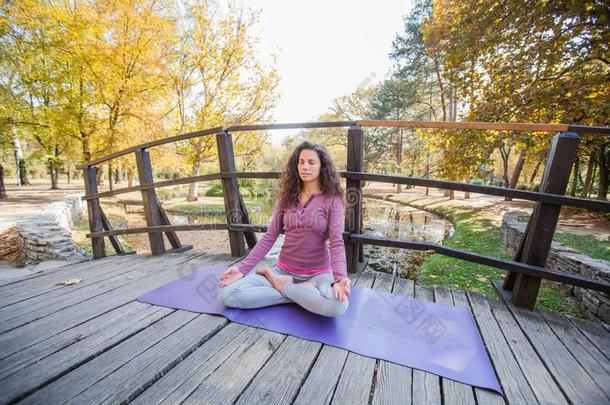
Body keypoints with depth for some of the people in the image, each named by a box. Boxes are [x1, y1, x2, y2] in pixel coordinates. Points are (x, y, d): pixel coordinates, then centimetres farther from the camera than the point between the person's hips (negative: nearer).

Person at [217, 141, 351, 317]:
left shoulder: (332, 199, -7)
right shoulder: (287, 196, 4)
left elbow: (336, 242, -15)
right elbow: (269, 237, 1)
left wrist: (339, 278, -33)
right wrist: (243, 267, -9)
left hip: (318, 274, -2)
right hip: (284, 269, 3)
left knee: (337, 304, -37)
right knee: (227, 293, -17)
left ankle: (282, 285, -10)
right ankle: (304, 292, -10)